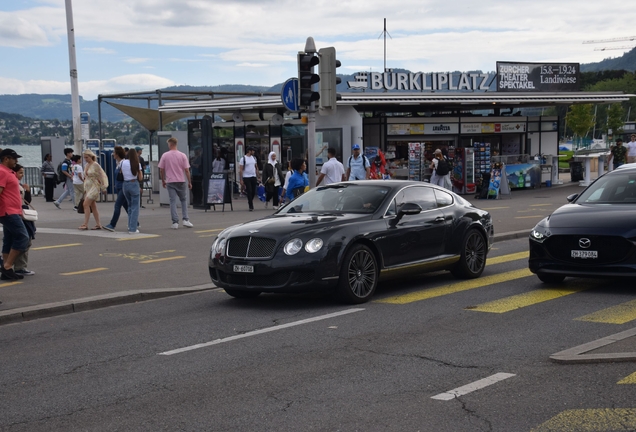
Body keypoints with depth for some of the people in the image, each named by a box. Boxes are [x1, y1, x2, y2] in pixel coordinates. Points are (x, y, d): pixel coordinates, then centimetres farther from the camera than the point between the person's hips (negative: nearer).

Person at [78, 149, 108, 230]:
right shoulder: (87, 165, 11)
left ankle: (85, 225, -15)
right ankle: (98, 224, 12)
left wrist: (103, 187, -10)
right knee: (93, 206, 8)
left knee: (86, 204, -15)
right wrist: (84, 188, 18)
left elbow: (101, 176, -10)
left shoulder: (95, 165, -11)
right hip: (87, 187, 8)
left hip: (94, 187, -8)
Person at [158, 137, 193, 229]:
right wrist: (189, 182, 4)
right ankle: (185, 219, 4)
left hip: (170, 182, 0)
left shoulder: (165, 155, -2)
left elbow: (161, 170, 2)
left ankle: (175, 222, -4)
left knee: (173, 201, 1)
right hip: (181, 181, 1)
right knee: (183, 200, 14)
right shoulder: (182, 155, -1)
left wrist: (163, 181, 16)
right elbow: (187, 170, -3)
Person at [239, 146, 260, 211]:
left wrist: (257, 177, 11)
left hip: (253, 177, 5)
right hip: (246, 177, -5)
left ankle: (250, 201, 34)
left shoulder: (254, 158, 11)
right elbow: (240, 170, -8)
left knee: (253, 192, 7)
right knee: (249, 192, -7)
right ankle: (251, 206, -2)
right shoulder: (243, 159, -7)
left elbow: (256, 168, 17)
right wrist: (241, 180, -12)